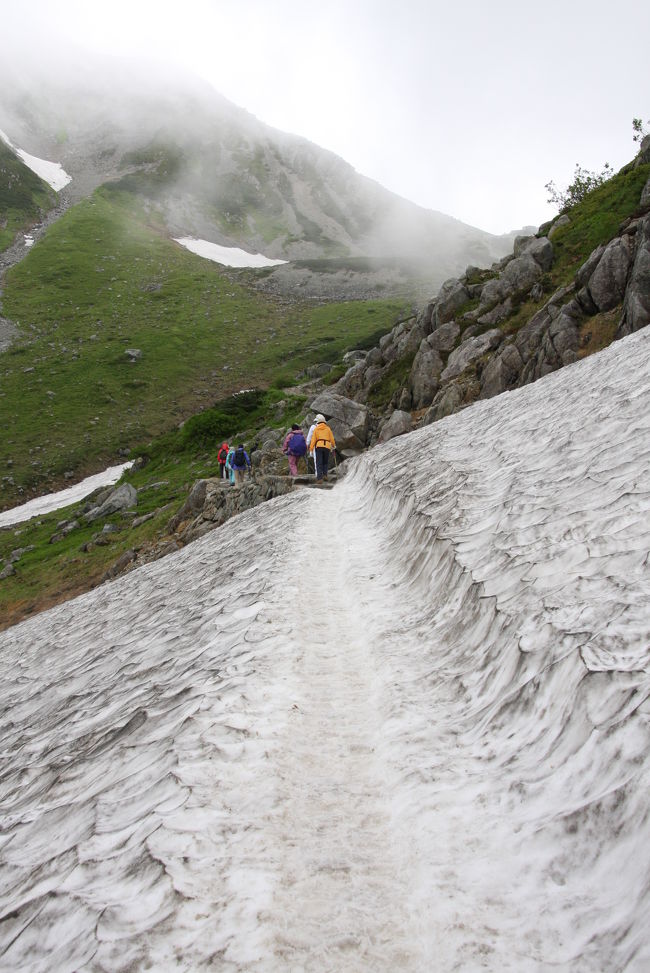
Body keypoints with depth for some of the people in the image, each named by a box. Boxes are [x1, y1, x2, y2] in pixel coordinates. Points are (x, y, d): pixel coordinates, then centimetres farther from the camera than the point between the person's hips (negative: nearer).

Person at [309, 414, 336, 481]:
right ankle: (325, 474, 3)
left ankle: (319, 477, -11)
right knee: (325, 462, 18)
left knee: (319, 463, -2)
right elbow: (332, 438, 10)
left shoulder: (316, 429, 5)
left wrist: (311, 449, 2)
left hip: (319, 446, -1)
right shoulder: (328, 428, 8)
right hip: (327, 446, 1)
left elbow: (313, 440, 1)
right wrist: (333, 445, 29)